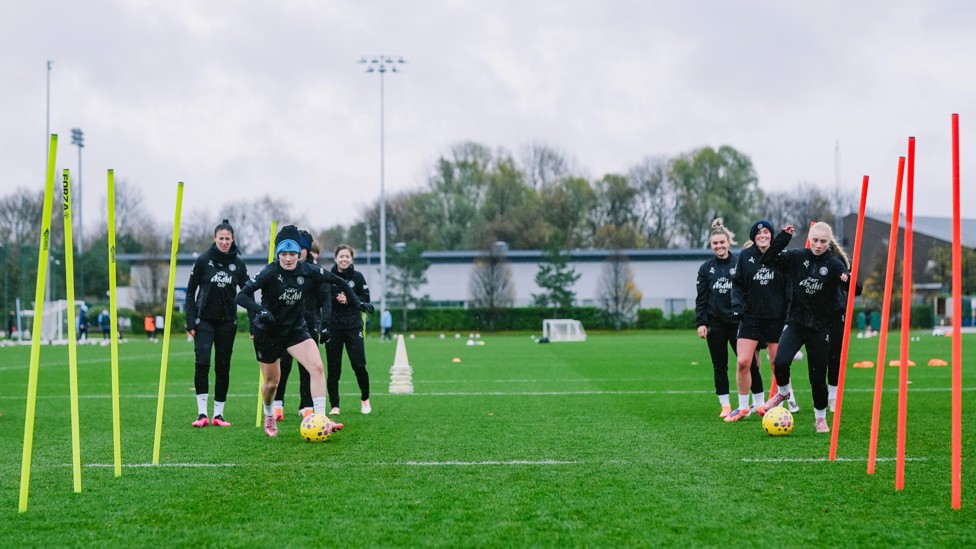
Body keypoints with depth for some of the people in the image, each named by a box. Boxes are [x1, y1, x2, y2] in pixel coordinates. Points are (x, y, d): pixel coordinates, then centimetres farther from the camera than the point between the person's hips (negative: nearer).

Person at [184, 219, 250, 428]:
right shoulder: (203, 260, -4)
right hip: (204, 320, -2)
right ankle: (202, 414, -15)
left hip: (227, 321, 2)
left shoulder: (238, 263, 1)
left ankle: (218, 415, 12)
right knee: (202, 363, -16)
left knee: (223, 367, 4)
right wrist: (190, 322, -6)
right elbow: (190, 292, 0)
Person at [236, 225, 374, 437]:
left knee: (317, 367, -21)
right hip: (268, 331, -3)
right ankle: (269, 416, 42)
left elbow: (337, 281, 5)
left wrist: (357, 303, 3)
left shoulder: (308, 271, -11)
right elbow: (241, 296, -25)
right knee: (272, 383, 9)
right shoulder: (270, 273, -21)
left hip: (296, 328, 3)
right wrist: (260, 310, -41)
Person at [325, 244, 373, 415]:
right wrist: (334, 298, -17)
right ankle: (334, 406, 10)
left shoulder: (357, 276, 3)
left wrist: (348, 300, -13)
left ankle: (365, 399, 16)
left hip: (353, 326, 0)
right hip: (333, 327, 0)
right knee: (333, 368, 1)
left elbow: (366, 298, 2)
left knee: (359, 365, -6)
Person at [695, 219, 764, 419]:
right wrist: (701, 323, -2)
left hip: (738, 320, -2)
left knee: (749, 362, -4)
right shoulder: (706, 268, 6)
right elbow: (701, 298, 5)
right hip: (715, 323, 2)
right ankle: (725, 406, 15)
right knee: (719, 366, 6)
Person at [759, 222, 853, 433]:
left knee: (818, 376, 4)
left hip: (819, 327, -1)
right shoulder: (798, 257, -2)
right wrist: (783, 238, -14)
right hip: (796, 321, 1)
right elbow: (767, 259, -4)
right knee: (780, 361, -21)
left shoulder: (834, 264, -7)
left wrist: (849, 280, -34)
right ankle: (783, 392, 10)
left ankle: (820, 418, 24)